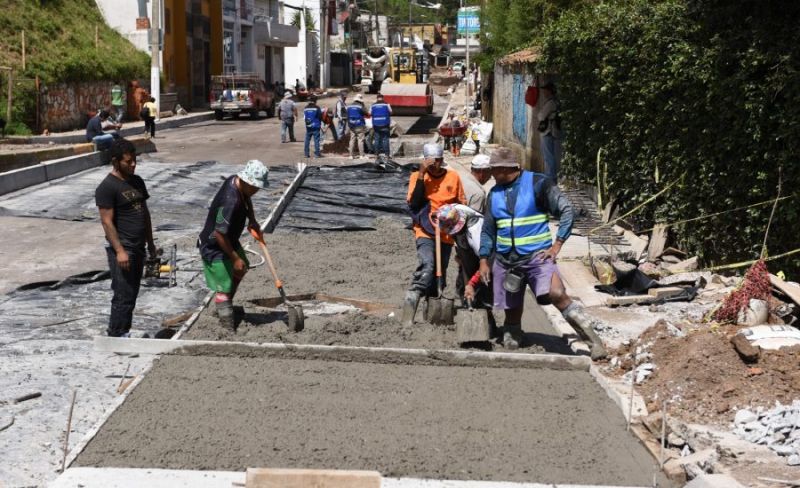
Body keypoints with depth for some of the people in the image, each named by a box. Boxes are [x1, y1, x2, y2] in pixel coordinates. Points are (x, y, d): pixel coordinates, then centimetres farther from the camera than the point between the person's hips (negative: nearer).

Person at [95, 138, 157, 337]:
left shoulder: (137, 181, 11)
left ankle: (124, 333, 22)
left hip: (138, 247, 8)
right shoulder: (107, 187, -15)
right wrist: (119, 251, -21)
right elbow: (107, 222, -17)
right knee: (123, 296, -6)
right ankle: (116, 337, 1)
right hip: (122, 248, -8)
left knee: (132, 295, 13)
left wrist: (150, 243, 16)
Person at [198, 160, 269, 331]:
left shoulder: (236, 181, -8)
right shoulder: (230, 202, -36)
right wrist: (235, 258, -24)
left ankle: (225, 307, 44)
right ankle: (228, 329, 0)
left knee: (241, 269, 28)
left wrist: (252, 220, 5)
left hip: (229, 240, 10)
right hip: (214, 248, -10)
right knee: (224, 288, -7)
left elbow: (246, 199, 17)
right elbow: (219, 234, -32)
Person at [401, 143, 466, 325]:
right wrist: (421, 175, -15)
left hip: (446, 234, 3)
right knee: (427, 266, -26)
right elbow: (413, 203, -14)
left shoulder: (453, 177, 4)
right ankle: (411, 301, -27)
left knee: (439, 274, 9)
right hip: (425, 231, -3)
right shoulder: (417, 176, 0)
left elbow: (462, 205, 14)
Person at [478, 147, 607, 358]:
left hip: (537, 255, -5)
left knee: (557, 294, -23)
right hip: (506, 260, 5)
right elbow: (488, 230, 19)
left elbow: (566, 210, -6)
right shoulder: (494, 194, 11)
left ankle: (595, 342, -20)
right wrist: (484, 261, 13)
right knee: (512, 311, 7)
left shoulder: (537, 183, -5)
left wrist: (557, 244, -11)